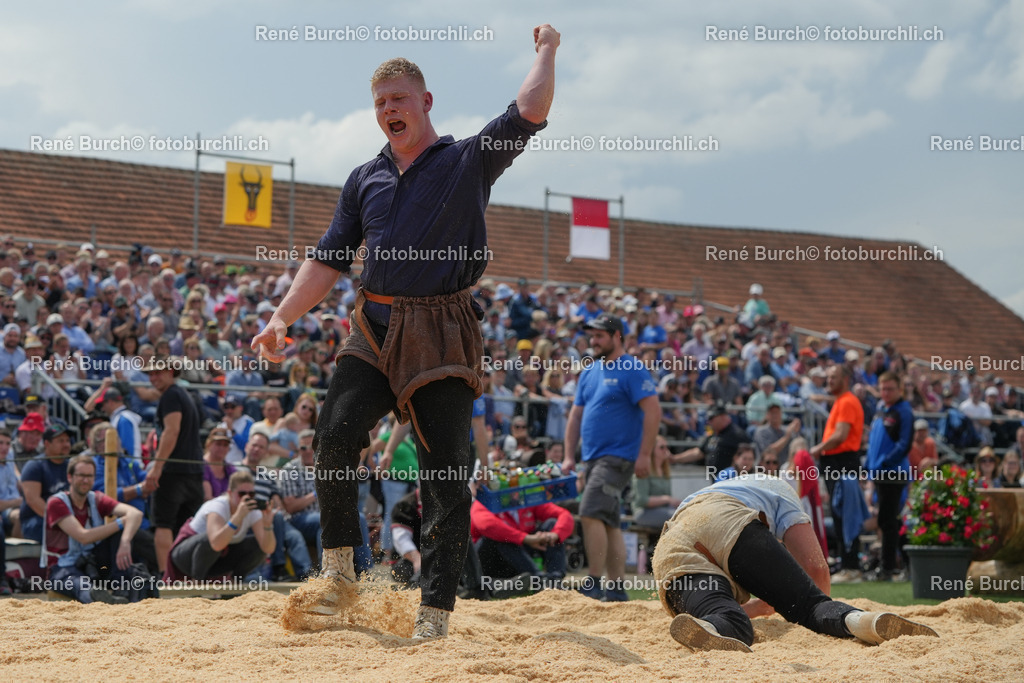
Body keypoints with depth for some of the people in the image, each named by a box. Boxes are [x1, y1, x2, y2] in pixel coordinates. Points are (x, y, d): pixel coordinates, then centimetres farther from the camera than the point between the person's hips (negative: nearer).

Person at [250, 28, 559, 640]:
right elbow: (329, 259, 17)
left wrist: (547, 50, 9)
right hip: (374, 331, 3)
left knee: (447, 475, -7)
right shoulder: (365, 180, 19)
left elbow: (531, 110, -5)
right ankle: (339, 570, 1)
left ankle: (435, 614, -6)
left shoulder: (469, 160, 6)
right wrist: (283, 318, 6)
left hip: (443, 339, -3)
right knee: (336, 439, -16)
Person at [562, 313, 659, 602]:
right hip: (592, 458, 9)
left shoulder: (632, 370, -9)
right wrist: (569, 456, 12)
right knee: (609, 524, 10)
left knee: (591, 515, -18)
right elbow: (576, 415, 19)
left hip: (618, 456, -9)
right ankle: (616, 588, 14)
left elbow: (653, 410, -15)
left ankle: (594, 585, -15)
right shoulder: (589, 373, 16)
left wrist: (644, 455, -19)